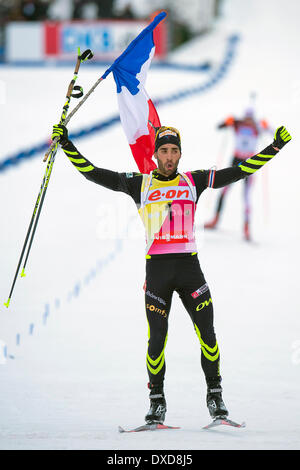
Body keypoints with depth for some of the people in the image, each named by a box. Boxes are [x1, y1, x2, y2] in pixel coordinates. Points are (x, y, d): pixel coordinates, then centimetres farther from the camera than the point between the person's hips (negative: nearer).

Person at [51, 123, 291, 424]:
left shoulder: (193, 181, 9)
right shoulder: (139, 184, 7)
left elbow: (240, 171, 9)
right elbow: (93, 173, 5)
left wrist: (275, 147, 5)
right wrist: (66, 145, -2)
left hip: (189, 266, 1)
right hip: (156, 267, -1)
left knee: (207, 333, -5)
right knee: (157, 339, -3)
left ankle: (215, 394, 10)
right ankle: (157, 399, 12)